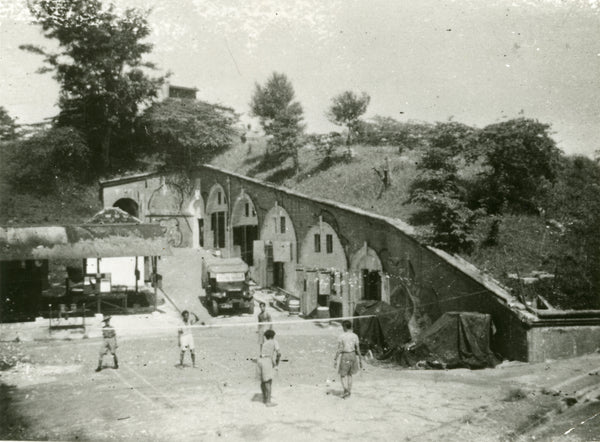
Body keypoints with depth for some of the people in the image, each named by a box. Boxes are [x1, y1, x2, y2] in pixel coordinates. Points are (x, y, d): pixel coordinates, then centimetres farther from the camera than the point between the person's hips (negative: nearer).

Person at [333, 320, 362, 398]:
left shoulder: (341, 336, -11)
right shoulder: (355, 336, -1)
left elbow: (339, 349, -13)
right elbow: (358, 349, 1)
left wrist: (335, 360, -7)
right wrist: (360, 360, 10)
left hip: (345, 356, -4)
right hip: (353, 355, 4)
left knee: (343, 375, 10)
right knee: (349, 374, 19)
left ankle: (346, 390, -9)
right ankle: (349, 392, 18)